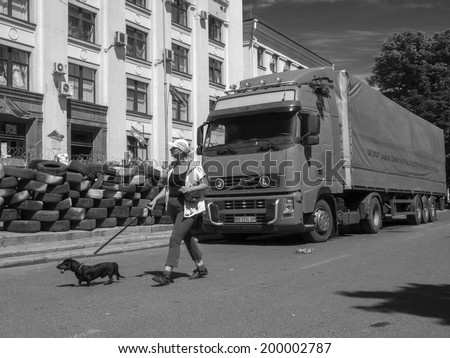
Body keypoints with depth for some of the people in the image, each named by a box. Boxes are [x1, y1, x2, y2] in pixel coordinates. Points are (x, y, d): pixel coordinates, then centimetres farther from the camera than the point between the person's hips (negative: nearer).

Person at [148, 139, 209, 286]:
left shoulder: (194, 167, -8)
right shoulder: (173, 168, 11)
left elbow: (205, 184, -8)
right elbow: (167, 187, 15)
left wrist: (189, 189, -21)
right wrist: (155, 199, 5)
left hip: (188, 208, -7)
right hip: (173, 207, 7)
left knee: (175, 239, -14)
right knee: (187, 238, 16)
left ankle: (166, 275, -13)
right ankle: (201, 269, 31)